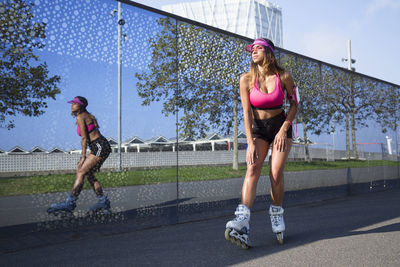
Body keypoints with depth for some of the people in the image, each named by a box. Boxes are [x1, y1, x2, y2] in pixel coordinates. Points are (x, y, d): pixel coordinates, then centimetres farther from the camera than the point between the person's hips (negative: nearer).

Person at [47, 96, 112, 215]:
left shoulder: (80, 117, -7)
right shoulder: (87, 116, 21)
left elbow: (84, 138, -10)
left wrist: (83, 156, -8)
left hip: (99, 147, -10)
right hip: (101, 147, 10)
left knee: (81, 173, -10)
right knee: (88, 174, 12)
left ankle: (70, 202, -11)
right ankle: (103, 202, 14)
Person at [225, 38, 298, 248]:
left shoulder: (284, 77, -9)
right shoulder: (246, 79, -8)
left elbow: (294, 104, 3)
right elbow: (246, 112, -10)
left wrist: (284, 129, -9)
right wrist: (250, 142, -16)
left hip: (281, 124, 0)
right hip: (258, 128, 0)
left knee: (276, 172, -14)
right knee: (252, 169, -19)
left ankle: (277, 215, 10)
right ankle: (242, 223, -31)